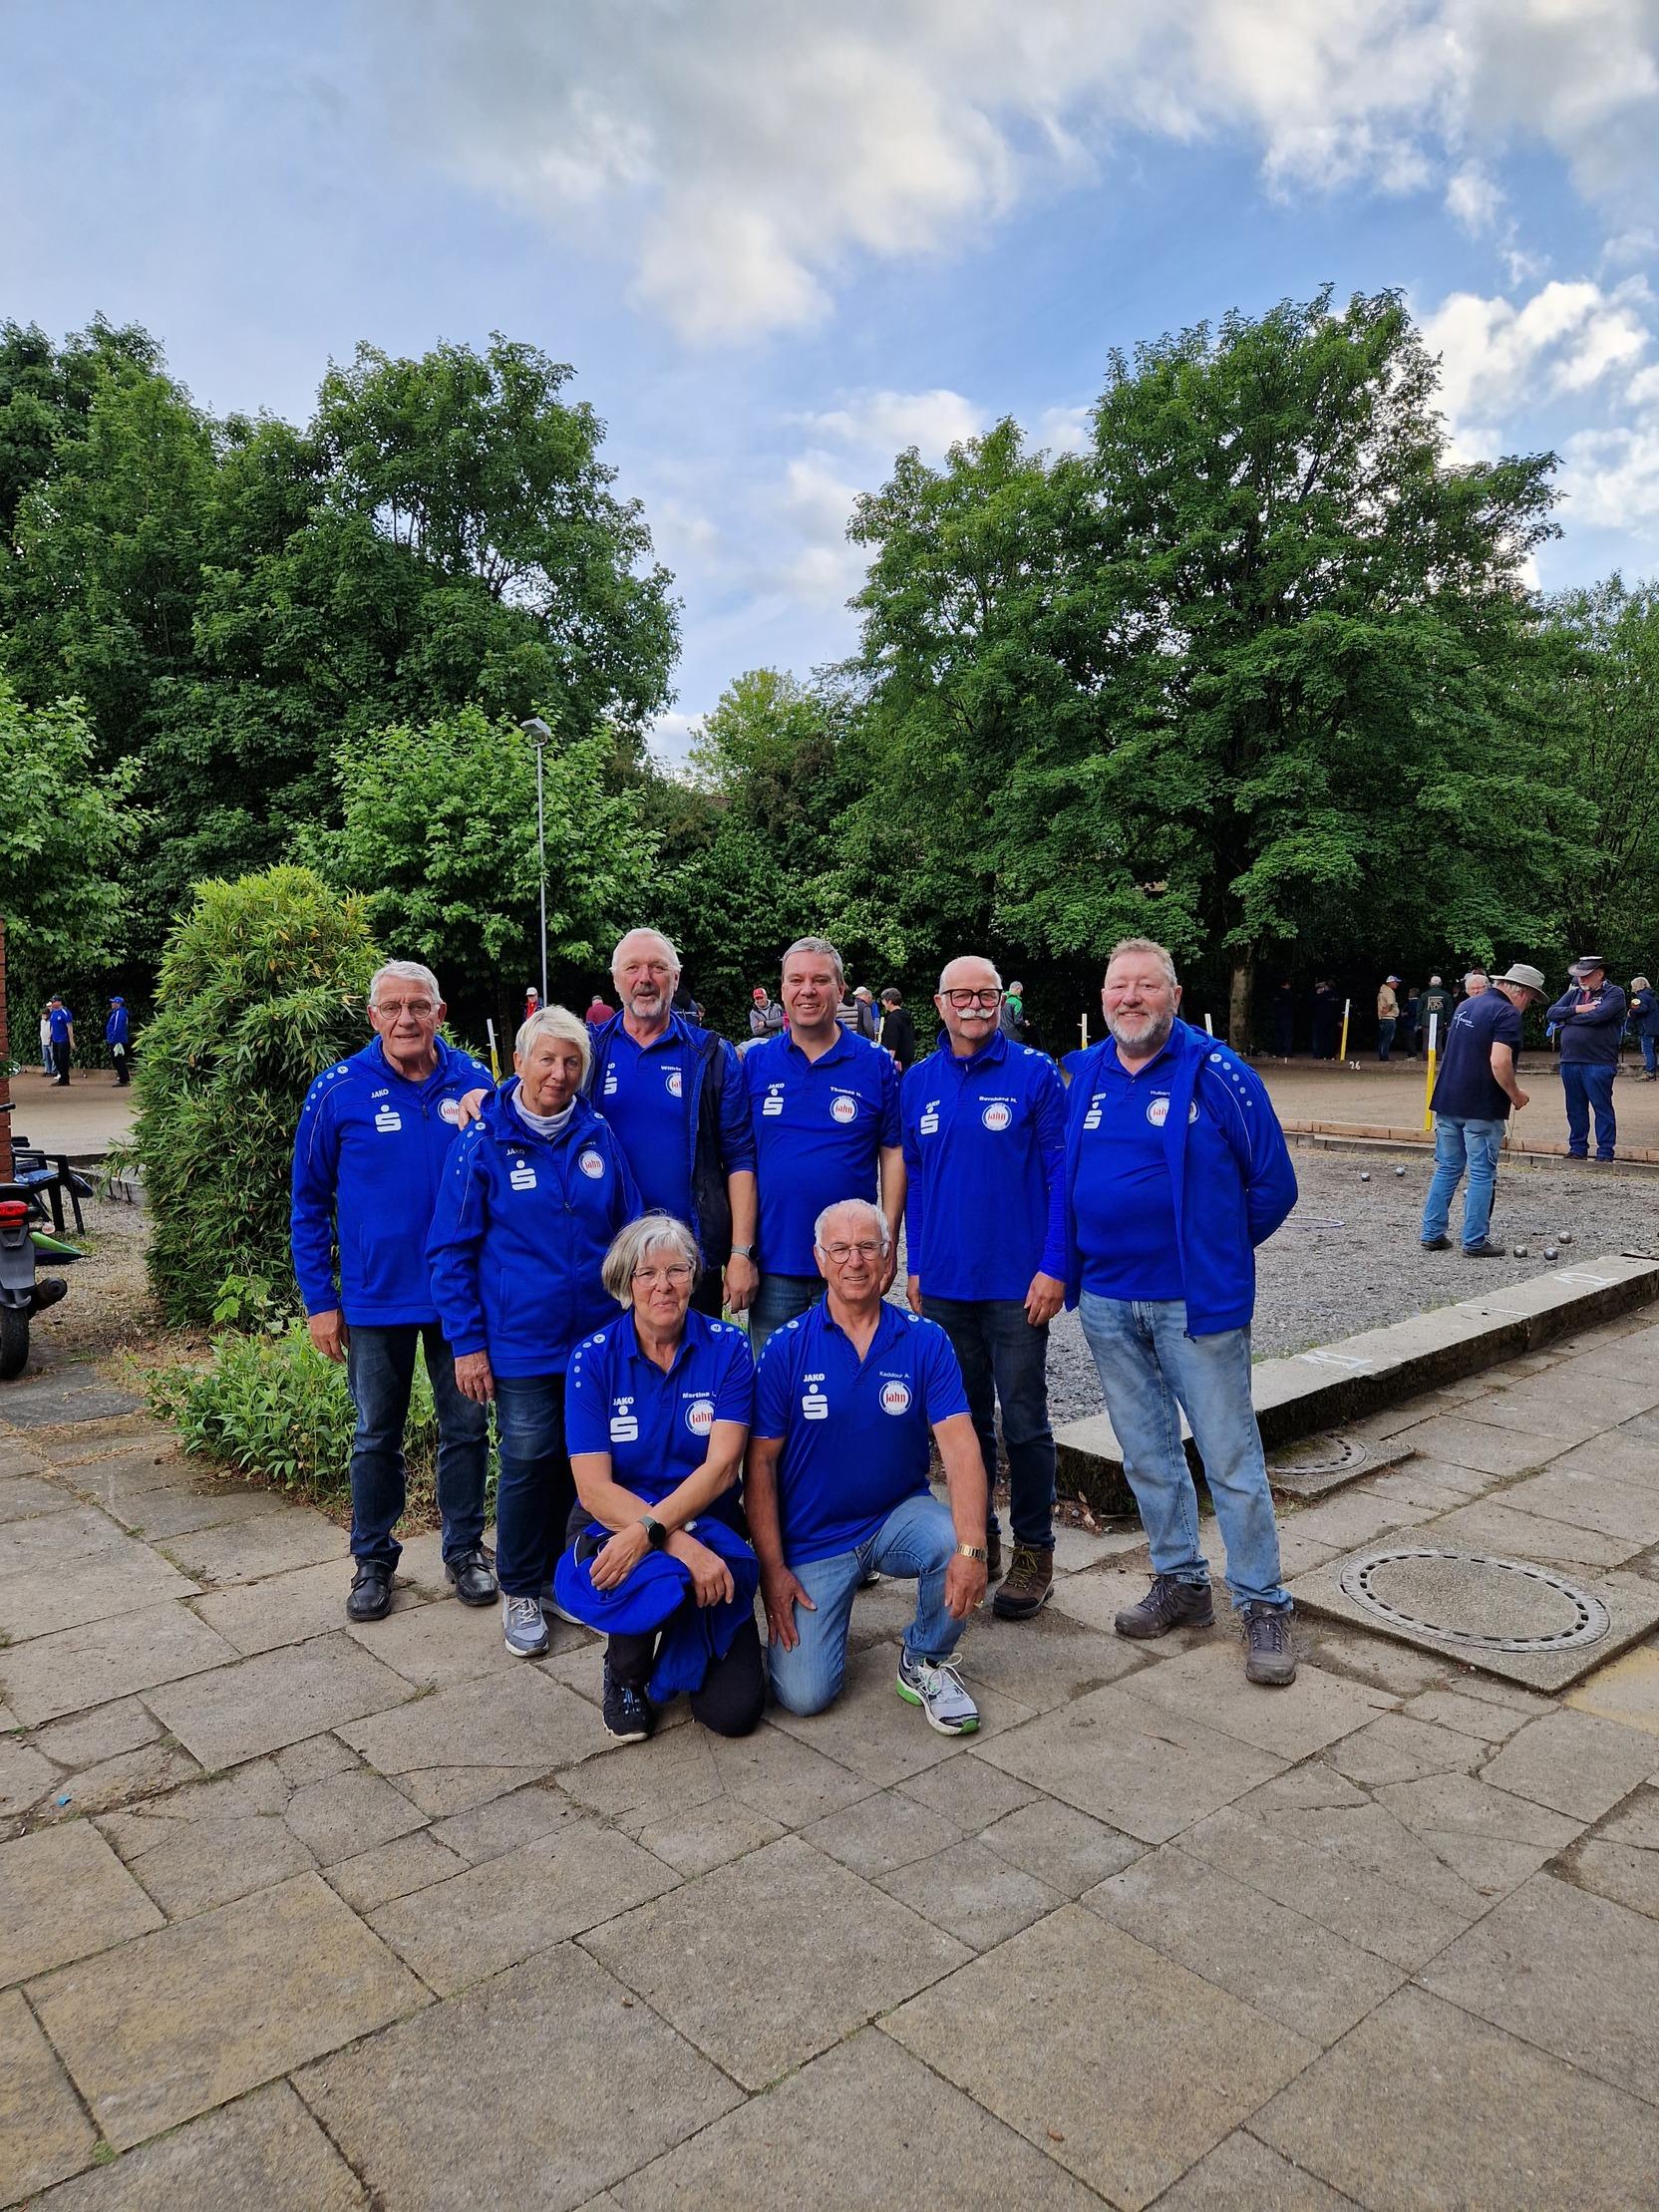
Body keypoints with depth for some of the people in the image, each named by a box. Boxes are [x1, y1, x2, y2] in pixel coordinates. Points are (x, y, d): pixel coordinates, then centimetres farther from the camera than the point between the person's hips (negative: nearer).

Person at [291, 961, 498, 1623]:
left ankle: (465, 1550, 30)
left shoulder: (473, 1083, -4)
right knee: (377, 1436, 14)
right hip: (375, 1298, -1)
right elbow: (309, 1204, -2)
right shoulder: (338, 1091, -8)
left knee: (466, 1428, 12)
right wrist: (320, 1301, -4)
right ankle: (372, 1559, 31)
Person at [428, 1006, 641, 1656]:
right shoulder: (484, 1141, -7)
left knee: (584, 1458, 13)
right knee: (528, 1463, 2)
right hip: (520, 1342, -3)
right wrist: (466, 1343, -8)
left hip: (599, 1335, 4)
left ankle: (557, 1570, 34)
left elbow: (629, 1230, 12)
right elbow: (451, 1251, -5)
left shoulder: (598, 1136, 2)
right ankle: (519, 1591, 23)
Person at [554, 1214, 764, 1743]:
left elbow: (721, 1466, -13)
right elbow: (593, 1488, -15)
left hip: (709, 1526, 1)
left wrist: (650, 1529, -28)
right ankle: (625, 1672, -1)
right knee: (664, 1577, -37)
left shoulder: (727, 1348, -6)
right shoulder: (593, 1358, -8)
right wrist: (682, 1546, -27)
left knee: (735, 1711, -14)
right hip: (614, 1525, -1)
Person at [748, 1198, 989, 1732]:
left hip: (899, 1515, 1)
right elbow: (761, 1463, -5)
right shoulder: (787, 1347, -9)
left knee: (953, 1543, -32)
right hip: (812, 1538, -1)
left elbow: (960, 1448, -17)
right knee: (804, 1695, -13)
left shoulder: (925, 1341, -8)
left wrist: (971, 1548, -32)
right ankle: (819, 1607, 22)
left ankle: (924, 1662, 0)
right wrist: (772, 1569, -10)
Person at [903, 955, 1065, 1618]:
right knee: (965, 1415, 14)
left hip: (1017, 1283, -4)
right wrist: (915, 1266, 10)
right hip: (943, 1283, 4)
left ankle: (1034, 1552, 19)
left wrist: (1054, 1267, -12)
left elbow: (1060, 1174, -6)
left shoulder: (1034, 1073, -5)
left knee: (1024, 1421, 4)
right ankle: (978, 1539, 28)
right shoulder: (919, 1082, 7)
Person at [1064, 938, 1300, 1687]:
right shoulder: (1080, 1075, 6)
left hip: (1194, 1301, -5)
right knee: (1147, 1453, 15)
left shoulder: (1216, 1075, -10)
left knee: (1231, 1457, 2)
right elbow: (1061, 1174, 19)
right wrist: (1073, 1258, 12)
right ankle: (1179, 1581, 31)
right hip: (1105, 1302, 5)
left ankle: (1262, 1604, 17)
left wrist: (1217, 1252, 4)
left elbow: (1273, 1184, -3)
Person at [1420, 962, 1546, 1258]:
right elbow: (1499, 1062, -23)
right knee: (1482, 1175, 1)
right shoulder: (1508, 1014, -11)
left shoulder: (1466, 1005, 15)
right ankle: (1475, 1242, 4)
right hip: (1482, 1108, -7)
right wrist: (1515, 1095, -8)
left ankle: (1432, 1234, 14)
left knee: (1447, 1169, 13)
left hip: (1447, 1102, 7)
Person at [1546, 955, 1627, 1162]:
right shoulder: (1574, 993, 16)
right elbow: (1552, 1013, 6)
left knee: (1603, 1109, 0)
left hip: (1599, 1063, -6)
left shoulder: (1614, 993, -2)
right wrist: (1577, 1010, -9)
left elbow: (1598, 1016, -18)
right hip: (1570, 1061, 6)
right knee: (1575, 1110, 12)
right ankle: (1577, 1149, 22)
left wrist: (1567, 1019, -5)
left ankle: (1605, 1153, 7)